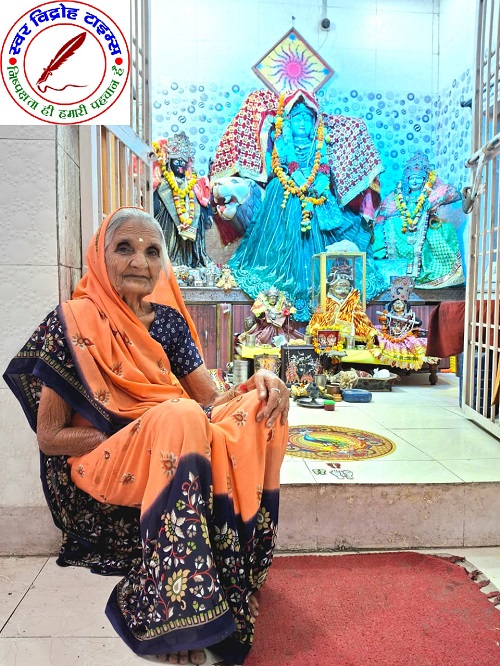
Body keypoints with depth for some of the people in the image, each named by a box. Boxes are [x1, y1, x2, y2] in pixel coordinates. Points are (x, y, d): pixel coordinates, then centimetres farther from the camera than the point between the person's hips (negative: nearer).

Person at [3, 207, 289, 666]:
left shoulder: (167, 320, 5)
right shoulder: (73, 324, -8)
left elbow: (212, 400, 4)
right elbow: (50, 437, -9)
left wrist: (260, 384, -18)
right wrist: (149, 431, -19)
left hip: (168, 452, 6)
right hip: (93, 469, -5)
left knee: (259, 408, -14)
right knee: (179, 417, -33)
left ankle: (234, 574, -9)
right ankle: (175, 612, -24)